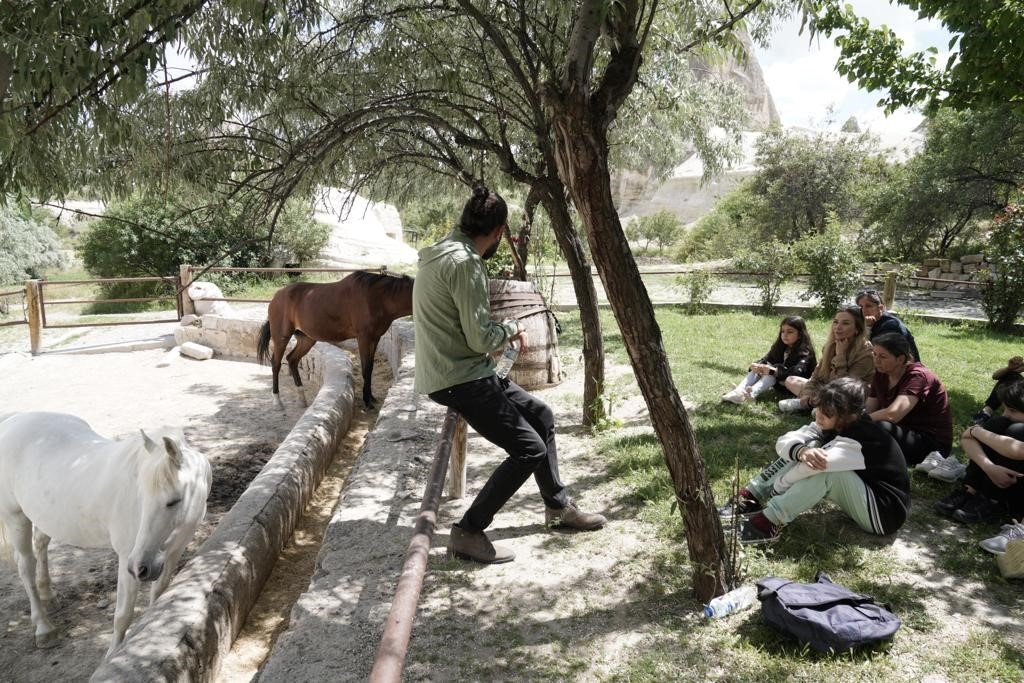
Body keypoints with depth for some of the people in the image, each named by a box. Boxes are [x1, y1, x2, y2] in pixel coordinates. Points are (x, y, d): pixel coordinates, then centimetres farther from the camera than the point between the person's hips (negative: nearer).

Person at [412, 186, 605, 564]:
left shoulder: (443, 253, 13)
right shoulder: (464, 263, -20)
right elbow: (481, 338, -21)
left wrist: (506, 331, 13)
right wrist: (513, 328, -2)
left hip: (456, 372, 10)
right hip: (459, 379, -10)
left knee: (540, 414, 17)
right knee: (529, 449, -9)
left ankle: (557, 505, 31)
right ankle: (467, 533, 0)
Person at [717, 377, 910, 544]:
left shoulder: (862, 437, -29)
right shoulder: (830, 425, -5)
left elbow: (815, 465, -38)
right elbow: (784, 442, -16)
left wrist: (775, 489, -23)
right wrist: (802, 452, -40)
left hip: (886, 511, -8)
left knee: (823, 468, -32)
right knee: (810, 448, -5)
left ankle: (769, 523, -27)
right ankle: (749, 499, -7)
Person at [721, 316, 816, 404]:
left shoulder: (804, 352, -16)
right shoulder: (780, 347, 5)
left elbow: (796, 371, -32)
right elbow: (766, 359, -5)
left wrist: (773, 370, -42)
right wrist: (757, 365, -28)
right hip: (779, 384, 7)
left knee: (772, 372, -31)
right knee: (758, 368, -15)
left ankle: (753, 392, -56)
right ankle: (739, 392, -36)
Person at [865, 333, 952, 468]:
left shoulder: (917, 376, -20)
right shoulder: (881, 374, 4)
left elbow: (892, 414, -35)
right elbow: (868, 410, -1)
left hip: (932, 442, -7)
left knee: (879, 428, -34)